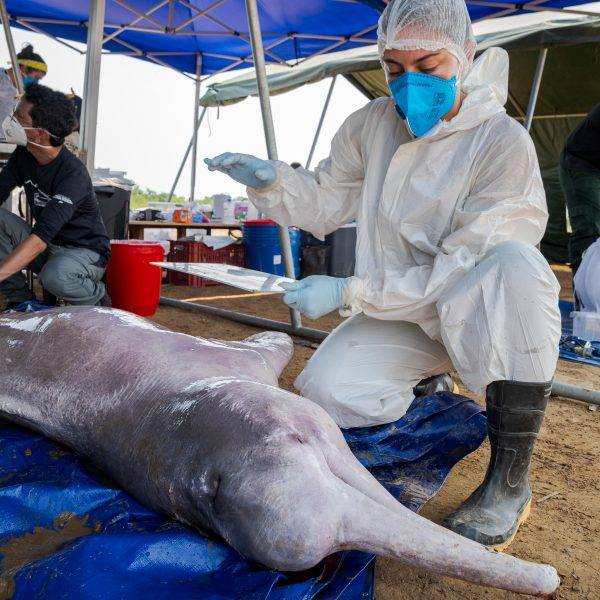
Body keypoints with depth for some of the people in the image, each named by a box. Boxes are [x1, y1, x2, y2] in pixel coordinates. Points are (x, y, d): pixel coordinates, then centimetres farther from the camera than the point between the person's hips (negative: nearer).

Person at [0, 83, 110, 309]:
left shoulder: (73, 175, -28)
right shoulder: (23, 155, -4)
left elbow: (40, 238, -37)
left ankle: (98, 298, -3)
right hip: (47, 247, 7)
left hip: (85, 251, -7)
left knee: (54, 277, -38)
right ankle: (21, 300, -5)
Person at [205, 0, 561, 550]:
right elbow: (324, 205, 10)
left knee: (515, 260, -36)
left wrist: (349, 292, -24)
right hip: (400, 315, 4)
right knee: (324, 392, -19)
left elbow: (458, 269, -22)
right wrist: (271, 180, -11)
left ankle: (511, 479, -25)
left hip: (476, 312, -3)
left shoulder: (504, 143, -18)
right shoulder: (371, 125, -1)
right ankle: (426, 380, 16)